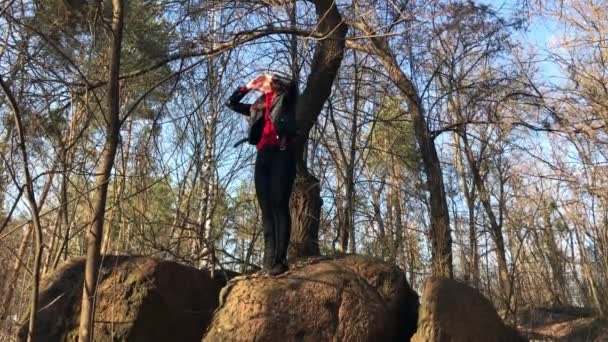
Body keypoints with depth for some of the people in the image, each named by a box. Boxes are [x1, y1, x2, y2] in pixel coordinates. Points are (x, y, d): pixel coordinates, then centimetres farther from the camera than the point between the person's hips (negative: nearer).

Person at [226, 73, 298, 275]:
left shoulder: (284, 101, 16)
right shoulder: (258, 107, 28)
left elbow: (291, 84, -4)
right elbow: (231, 103, 35)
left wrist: (272, 78, 14)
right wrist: (248, 86, 28)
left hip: (281, 154, -5)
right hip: (262, 157, 5)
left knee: (279, 205, -14)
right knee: (266, 209, -4)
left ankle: (280, 259, -19)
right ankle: (269, 259, -7)